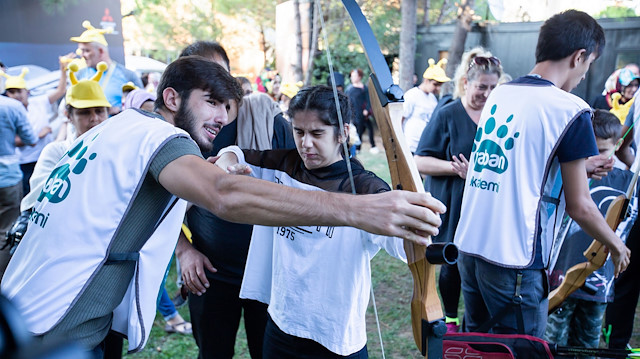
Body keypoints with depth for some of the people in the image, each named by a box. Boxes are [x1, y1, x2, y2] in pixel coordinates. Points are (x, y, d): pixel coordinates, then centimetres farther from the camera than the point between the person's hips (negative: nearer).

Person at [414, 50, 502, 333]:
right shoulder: (447, 115, -6)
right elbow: (421, 162, -10)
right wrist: (457, 168, -22)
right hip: (454, 207, -3)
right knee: (452, 263, 11)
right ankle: (450, 319, 32)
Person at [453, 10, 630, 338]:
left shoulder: (498, 95, 8)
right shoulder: (570, 110, -11)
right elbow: (578, 205, -7)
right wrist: (616, 245, 11)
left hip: (468, 247, 6)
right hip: (514, 261, -6)